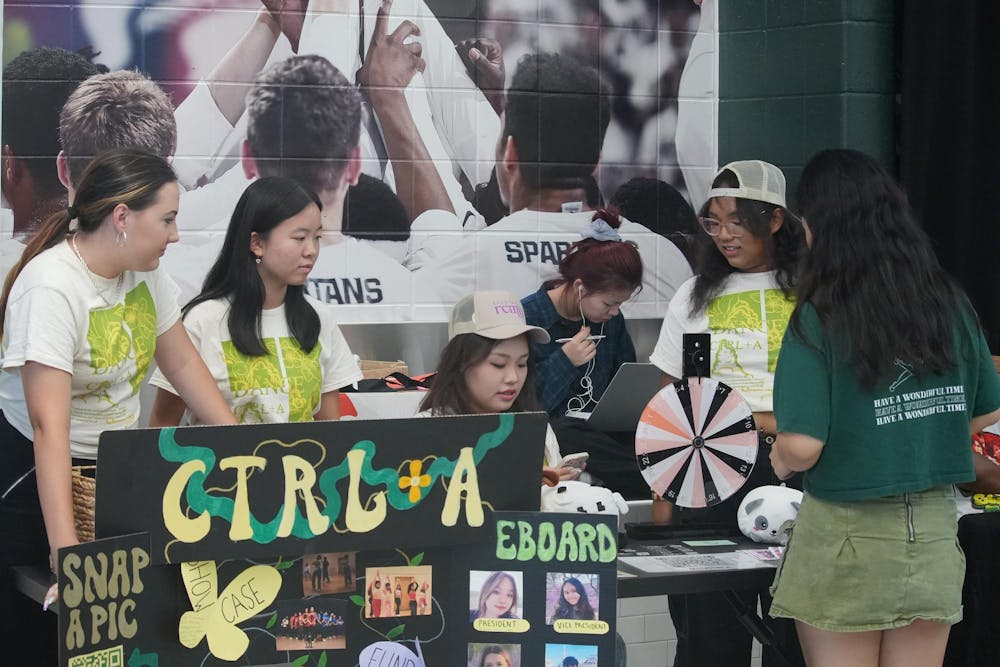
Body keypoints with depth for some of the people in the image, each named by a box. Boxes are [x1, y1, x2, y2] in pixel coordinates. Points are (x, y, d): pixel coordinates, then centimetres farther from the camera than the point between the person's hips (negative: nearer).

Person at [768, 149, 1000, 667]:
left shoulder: (818, 320, -16)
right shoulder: (952, 306, -1)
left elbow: (802, 446, -21)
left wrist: (779, 462, 0)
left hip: (847, 535, -4)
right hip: (935, 528, 5)